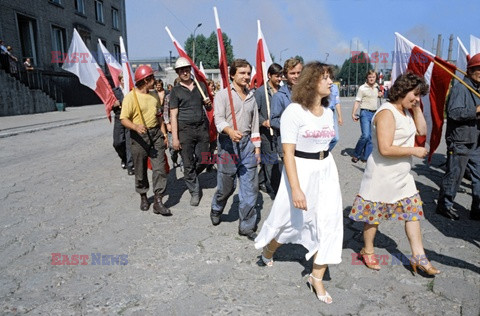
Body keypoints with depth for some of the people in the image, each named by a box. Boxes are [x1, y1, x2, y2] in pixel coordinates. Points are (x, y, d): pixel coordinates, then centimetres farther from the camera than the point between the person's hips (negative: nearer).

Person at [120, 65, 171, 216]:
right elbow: (124, 119, -12)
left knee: (159, 168, -5)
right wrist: (136, 127, -32)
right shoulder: (131, 96, -9)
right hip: (139, 136, -4)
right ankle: (143, 197, 30)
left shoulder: (154, 95, 11)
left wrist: (164, 133, 13)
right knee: (140, 170, 8)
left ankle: (158, 202, -1)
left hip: (156, 134, 4)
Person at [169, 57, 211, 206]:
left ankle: (191, 177, 38)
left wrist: (209, 103, -4)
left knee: (203, 160, 8)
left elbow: (208, 107, 21)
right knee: (188, 164, 2)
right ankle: (195, 192, 18)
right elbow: (173, 115, -5)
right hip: (185, 130, -3)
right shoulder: (175, 91, 0)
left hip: (202, 128, 3)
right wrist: (175, 138, -11)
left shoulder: (201, 86, 10)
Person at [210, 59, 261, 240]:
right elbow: (219, 119, -16)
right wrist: (230, 131, -36)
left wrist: (257, 146, 13)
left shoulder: (251, 97, 15)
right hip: (228, 143, -4)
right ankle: (216, 210, 39)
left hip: (247, 143, 4)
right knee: (226, 185, 7)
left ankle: (247, 227, 13)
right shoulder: (222, 94, -2)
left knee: (250, 187, 1)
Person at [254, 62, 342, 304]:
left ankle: (317, 278, 22)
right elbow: (288, 153, -19)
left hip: (326, 170, 7)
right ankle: (268, 250, 43)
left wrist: (331, 172, 18)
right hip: (301, 171, -6)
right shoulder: (294, 111, -15)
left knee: (328, 224, 5)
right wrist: (295, 189, -24)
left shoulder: (328, 112, 7)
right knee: (290, 220, 10)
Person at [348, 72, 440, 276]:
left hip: (402, 176, 9)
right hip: (382, 176, -9)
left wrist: (417, 108, 2)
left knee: (413, 212, 10)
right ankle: (368, 251, 28)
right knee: (374, 215, 8)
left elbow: (422, 131, 12)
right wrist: (414, 151, -18)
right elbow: (385, 149, -29)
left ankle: (418, 257, 20)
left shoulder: (405, 111, 9)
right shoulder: (387, 113, -22)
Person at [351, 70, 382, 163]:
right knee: (365, 135, -17)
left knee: (371, 137, 4)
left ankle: (365, 157, 12)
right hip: (365, 113, -6)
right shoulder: (362, 88, -4)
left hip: (374, 113, 6)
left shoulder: (377, 87, 13)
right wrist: (353, 114, -16)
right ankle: (356, 154, 0)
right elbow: (357, 101, -7)